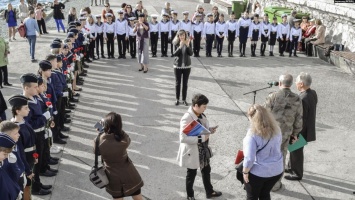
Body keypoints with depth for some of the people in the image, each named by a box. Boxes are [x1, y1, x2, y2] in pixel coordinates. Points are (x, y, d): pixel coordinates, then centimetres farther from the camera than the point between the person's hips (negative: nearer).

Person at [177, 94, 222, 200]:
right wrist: (201, 138, -30)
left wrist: (210, 130, -8)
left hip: (203, 149, 8)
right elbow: (183, 138, -32)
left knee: (206, 170, 24)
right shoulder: (186, 118, -29)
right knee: (191, 174, 13)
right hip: (192, 151, -8)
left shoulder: (201, 114, -4)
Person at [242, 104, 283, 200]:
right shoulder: (276, 129, -6)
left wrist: (245, 172, -10)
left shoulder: (253, 134, -26)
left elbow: (249, 158, -25)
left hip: (257, 172, -5)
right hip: (276, 170, 6)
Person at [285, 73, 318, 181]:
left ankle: (297, 174, 27)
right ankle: (291, 167, 42)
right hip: (309, 127, 9)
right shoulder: (313, 93, -3)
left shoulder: (303, 99, -31)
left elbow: (301, 120, -26)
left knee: (297, 151, 10)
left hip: (301, 130, -9)